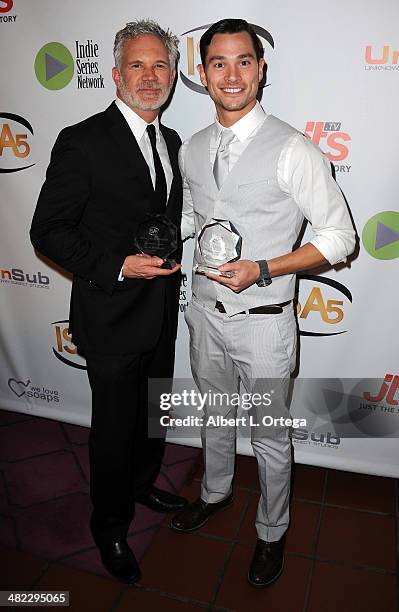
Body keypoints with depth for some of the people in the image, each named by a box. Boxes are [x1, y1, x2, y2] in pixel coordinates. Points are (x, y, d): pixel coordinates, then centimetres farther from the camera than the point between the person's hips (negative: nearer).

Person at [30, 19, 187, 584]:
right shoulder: (83, 142, -14)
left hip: (162, 315, 7)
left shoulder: (171, 142, 9)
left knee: (153, 412, 23)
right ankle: (110, 528, 36)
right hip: (113, 319, -7)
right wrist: (118, 266, -25)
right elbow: (48, 231, -15)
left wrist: (173, 253, 2)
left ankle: (143, 484, 51)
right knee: (115, 427, 10)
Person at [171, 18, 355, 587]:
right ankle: (215, 492, 53)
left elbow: (340, 236, -13)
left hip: (263, 321, -5)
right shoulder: (192, 150, 3)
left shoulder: (292, 149, -15)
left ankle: (271, 532, 40)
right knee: (215, 416, 25)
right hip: (206, 311, 5)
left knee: (270, 436, 13)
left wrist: (263, 269, -22)